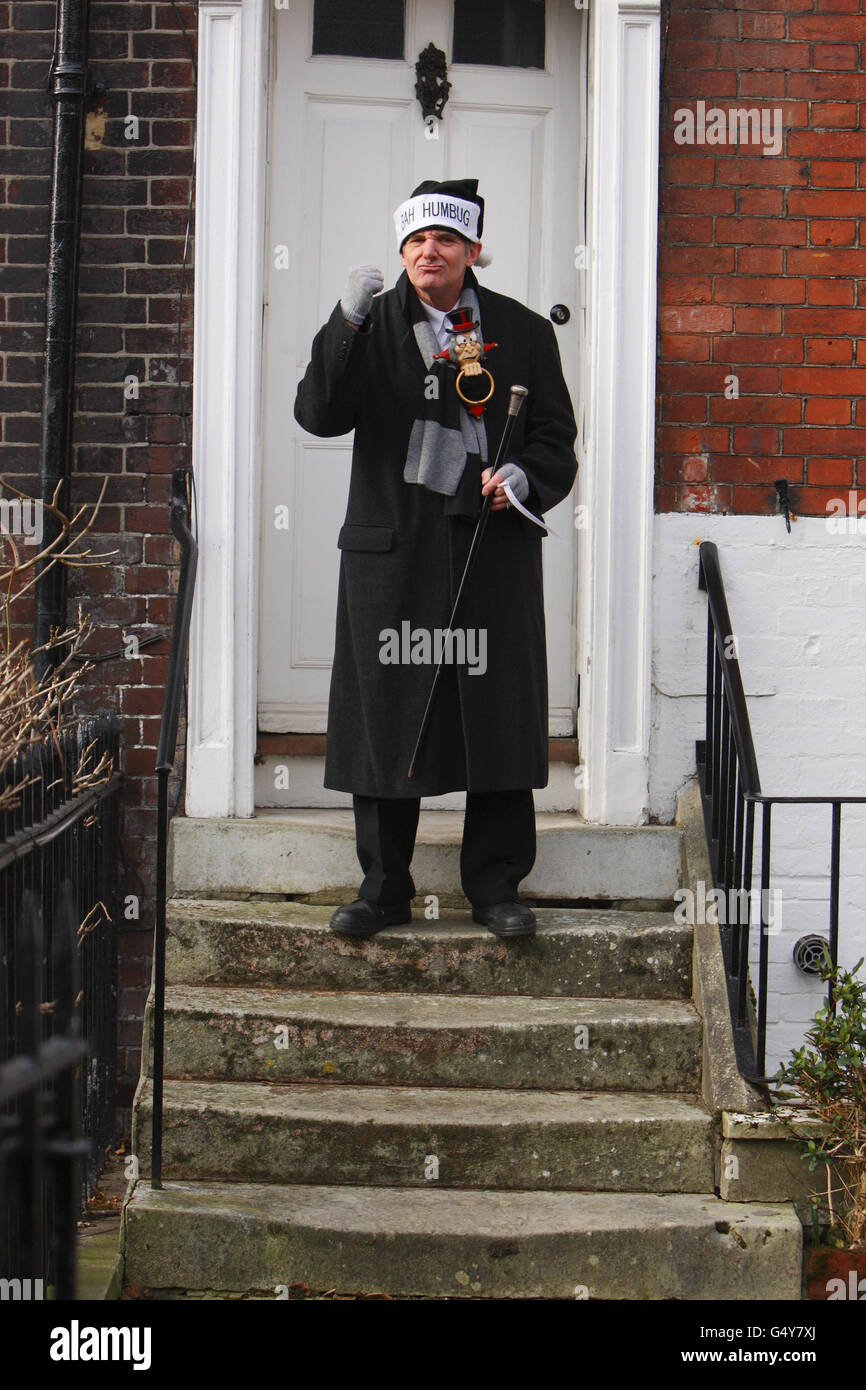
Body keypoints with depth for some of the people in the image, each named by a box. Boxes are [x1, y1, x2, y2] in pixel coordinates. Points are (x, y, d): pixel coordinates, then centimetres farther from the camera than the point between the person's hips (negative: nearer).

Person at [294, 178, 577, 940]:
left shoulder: (523, 332, 8)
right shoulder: (374, 326, 6)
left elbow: (556, 439, 10)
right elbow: (320, 414, -9)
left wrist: (525, 476, -11)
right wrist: (347, 325, -19)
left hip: (494, 547, 0)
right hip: (391, 552, 0)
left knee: (496, 720, 2)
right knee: (385, 718, 3)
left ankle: (496, 886, 15)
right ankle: (384, 888, 15)